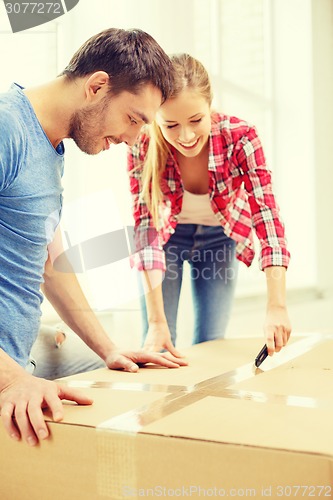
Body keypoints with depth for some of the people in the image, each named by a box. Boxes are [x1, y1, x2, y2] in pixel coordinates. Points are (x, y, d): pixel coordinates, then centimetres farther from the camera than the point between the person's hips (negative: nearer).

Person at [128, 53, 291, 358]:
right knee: (157, 347, -2)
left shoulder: (240, 137, -29)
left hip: (219, 238, 1)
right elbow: (146, 229, -28)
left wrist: (277, 307, -42)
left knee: (211, 345, 1)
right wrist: (157, 322, -33)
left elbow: (268, 217, -32)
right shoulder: (144, 147, -28)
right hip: (167, 236, 0)